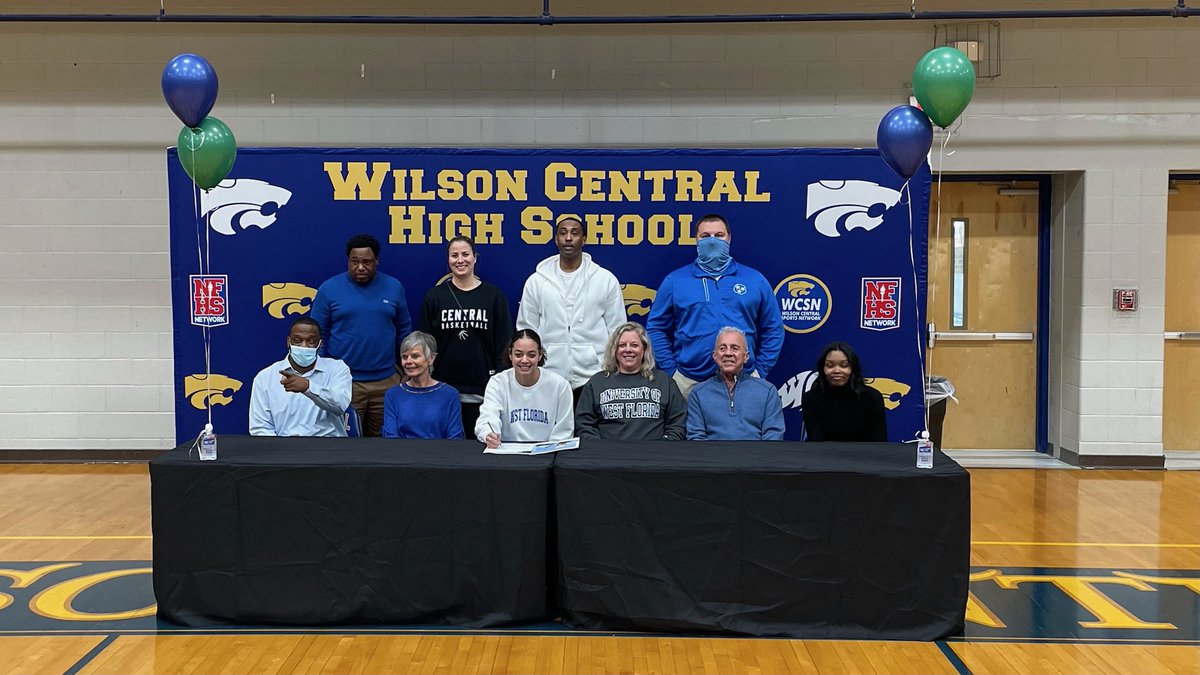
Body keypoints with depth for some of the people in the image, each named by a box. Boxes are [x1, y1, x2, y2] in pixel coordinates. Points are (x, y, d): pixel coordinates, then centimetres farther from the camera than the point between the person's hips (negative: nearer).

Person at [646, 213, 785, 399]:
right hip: (689, 382, 0)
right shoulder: (674, 281, 6)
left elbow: (773, 330, 11)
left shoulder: (755, 280, 9)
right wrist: (672, 370, 0)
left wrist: (760, 370, 4)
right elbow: (656, 328, 7)